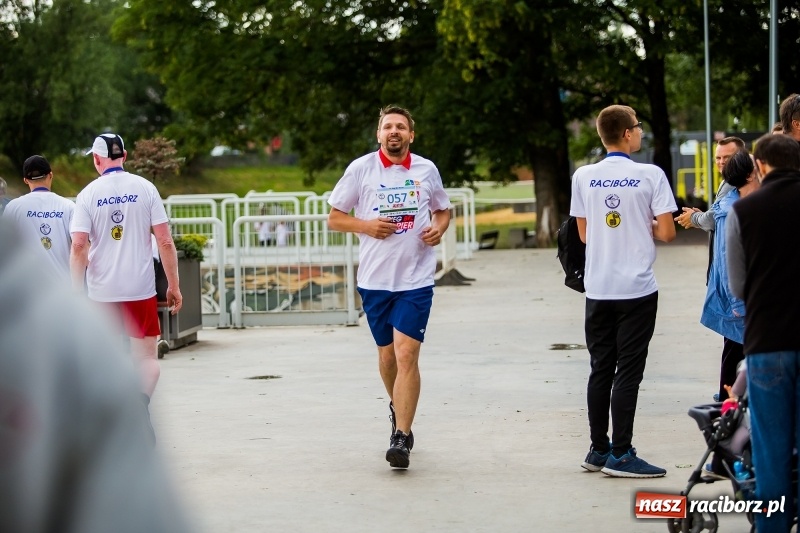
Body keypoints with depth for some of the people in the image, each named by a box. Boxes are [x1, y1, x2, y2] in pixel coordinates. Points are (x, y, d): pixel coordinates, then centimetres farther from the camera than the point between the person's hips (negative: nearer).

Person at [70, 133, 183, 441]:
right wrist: (174, 286, 4)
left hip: (102, 292, 1)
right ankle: (141, 401, -22)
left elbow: (79, 246, -8)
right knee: (148, 357, 5)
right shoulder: (145, 188, -1)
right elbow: (165, 241, -3)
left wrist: (76, 294, -4)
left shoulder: (88, 194, -1)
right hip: (141, 289, -1)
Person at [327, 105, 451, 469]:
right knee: (387, 354, 13)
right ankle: (397, 408, 42)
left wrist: (439, 228, -3)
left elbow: (443, 210, 20)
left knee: (407, 355, -12)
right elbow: (334, 218, 4)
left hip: (416, 279, -1)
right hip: (374, 279, 1)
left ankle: (401, 437, -13)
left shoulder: (427, 170, 5)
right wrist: (367, 226, -14)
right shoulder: (361, 169, 0)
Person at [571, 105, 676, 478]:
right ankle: (620, 455, -1)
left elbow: (584, 234, 9)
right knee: (628, 372, 0)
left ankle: (599, 450, 17)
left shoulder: (583, 177, 2)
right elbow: (666, 233, -9)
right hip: (637, 289, -4)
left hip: (598, 290, 4)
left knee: (601, 369, 12)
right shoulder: (651, 176, -8)